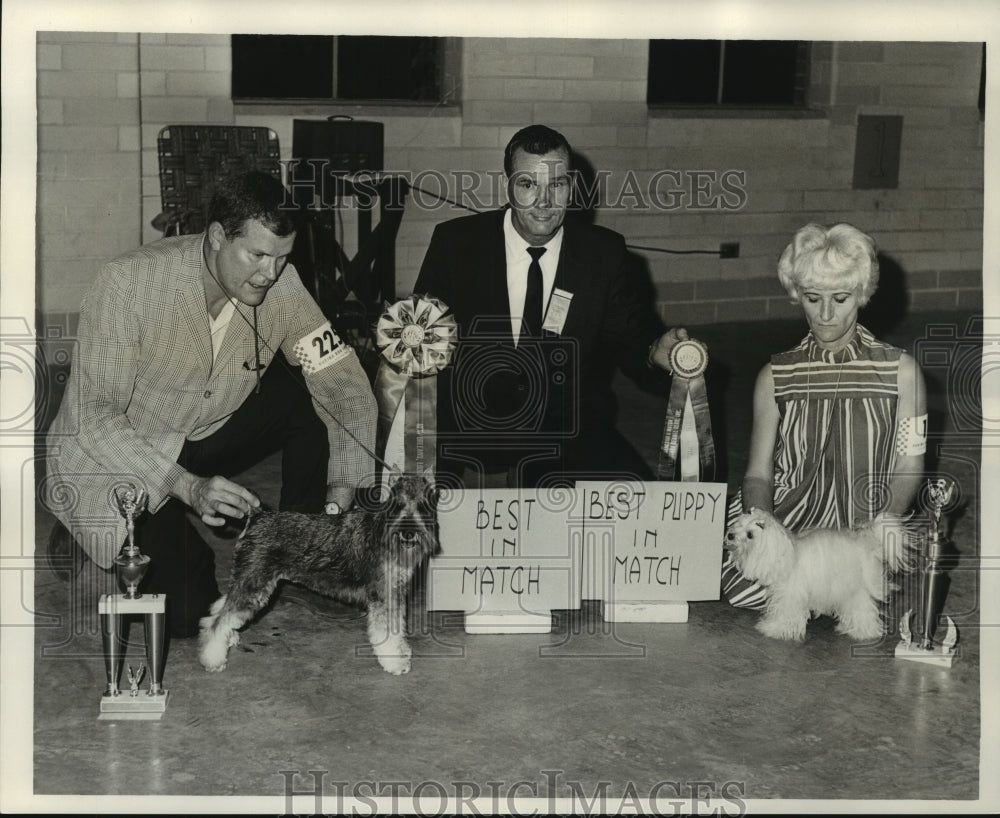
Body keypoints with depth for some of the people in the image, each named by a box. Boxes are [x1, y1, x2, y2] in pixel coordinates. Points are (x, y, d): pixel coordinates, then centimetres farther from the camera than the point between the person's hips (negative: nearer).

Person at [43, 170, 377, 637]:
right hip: (112, 456, -5)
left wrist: (344, 482, -25)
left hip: (204, 439, 5)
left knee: (309, 394, -14)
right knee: (185, 611, -23)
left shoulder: (279, 284, -15)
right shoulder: (129, 283, -27)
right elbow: (94, 416, -26)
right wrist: (187, 487, -36)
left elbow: (344, 381, -10)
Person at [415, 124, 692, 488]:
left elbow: (625, 333, 7)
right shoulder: (455, 242, 1)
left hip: (571, 436, 1)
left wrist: (654, 351, -15)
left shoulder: (604, 252, 4)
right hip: (470, 428, -1)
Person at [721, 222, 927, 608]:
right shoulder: (776, 377, 9)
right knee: (743, 585, -27)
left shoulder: (899, 371, 5)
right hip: (787, 525, 2)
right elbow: (758, 473, 7)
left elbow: (909, 468, 3)